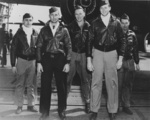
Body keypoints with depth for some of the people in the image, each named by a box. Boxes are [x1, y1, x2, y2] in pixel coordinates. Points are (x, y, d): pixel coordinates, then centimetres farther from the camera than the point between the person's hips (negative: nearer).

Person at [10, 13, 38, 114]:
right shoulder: (19, 33, 0)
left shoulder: (36, 34, 5)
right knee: (20, 84, 3)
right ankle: (19, 106, 13)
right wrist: (13, 64, -5)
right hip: (21, 60, -1)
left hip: (33, 61, 2)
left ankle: (31, 105, 18)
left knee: (31, 84, 7)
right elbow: (13, 49, 0)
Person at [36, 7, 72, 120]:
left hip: (60, 59, 0)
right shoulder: (44, 30, 9)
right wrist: (39, 62, -1)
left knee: (62, 86, 4)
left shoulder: (64, 30, 6)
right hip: (46, 59, 1)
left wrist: (67, 62, -4)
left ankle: (62, 111, 18)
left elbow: (69, 47, 4)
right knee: (45, 86, 2)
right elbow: (39, 46, 7)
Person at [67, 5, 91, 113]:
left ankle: (87, 102, 17)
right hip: (72, 54, -1)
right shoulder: (71, 26, 2)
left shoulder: (88, 26, 5)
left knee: (86, 79, 5)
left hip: (84, 55, 1)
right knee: (68, 78, -3)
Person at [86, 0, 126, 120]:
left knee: (112, 83, 3)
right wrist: (89, 60, -2)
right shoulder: (95, 23, 3)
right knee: (96, 82, 0)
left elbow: (121, 40, 5)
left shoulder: (116, 22, 3)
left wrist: (120, 58, -2)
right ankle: (94, 110, 10)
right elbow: (90, 41, 3)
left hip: (112, 53, 0)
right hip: (98, 53, 0)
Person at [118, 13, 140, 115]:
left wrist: (137, 63, 13)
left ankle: (126, 105, 18)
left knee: (128, 84, 8)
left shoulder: (132, 34, 7)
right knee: (118, 84, -3)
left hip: (129, 62, 4)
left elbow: (135, 49, 13)